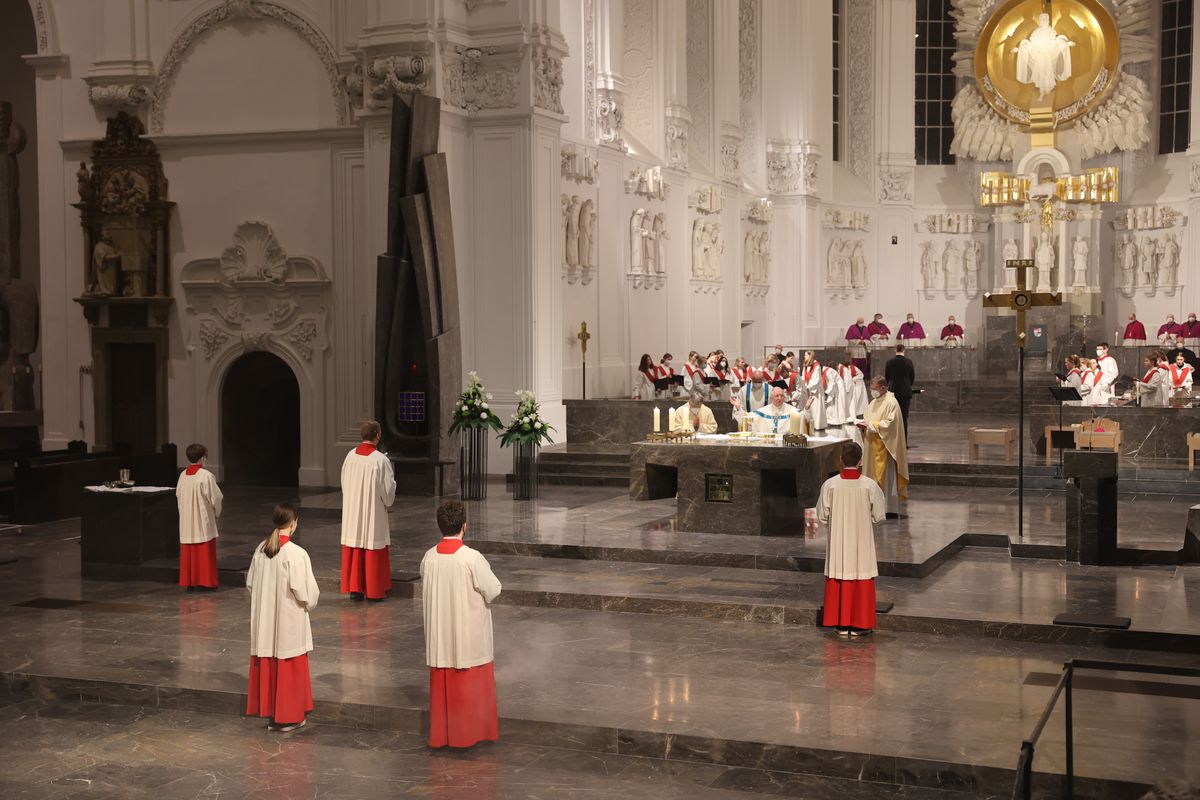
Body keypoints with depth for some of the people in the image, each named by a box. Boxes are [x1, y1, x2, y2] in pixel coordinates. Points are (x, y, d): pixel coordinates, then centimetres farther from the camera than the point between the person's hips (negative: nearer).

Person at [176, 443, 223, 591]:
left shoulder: (183, 475, 1)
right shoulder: (206, 475, -15)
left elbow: (178, 496, 8)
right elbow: (215, 497, -12)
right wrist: (216, 512, 7)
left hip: (186, 522, 5)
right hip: (203, 521, -5)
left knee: (188, 551, 10)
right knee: (205, 551, 3)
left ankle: (189, 581, 12)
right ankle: (205, 580, 4)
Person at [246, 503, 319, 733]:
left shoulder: (260, 550, -1)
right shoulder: (296, 553, -20)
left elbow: (250, 584, 8)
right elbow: (304, 591, -18)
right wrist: (311, 602, 4)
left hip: (265, 621, 6)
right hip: (289, 621, -5)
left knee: (266, 666, 13)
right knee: (289, 668, 6)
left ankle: (269, 714, 22)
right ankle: (288, 717, 14)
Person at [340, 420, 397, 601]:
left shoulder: (350, 456, -2)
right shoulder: (381, 460, -17)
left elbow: (345, 484, 8)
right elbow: (388, 489, -11)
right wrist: (388, 501, 10)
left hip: (352, 511, 4)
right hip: (373, 512, -4)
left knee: (353, 550, 10)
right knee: (373, 549, 5)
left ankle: (354, 588, 12)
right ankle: (374, 590, 10)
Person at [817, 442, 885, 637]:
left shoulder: (830, 485, -11)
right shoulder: (870, 486, -12)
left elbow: (822, 515, -3)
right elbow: (879, 515, -4)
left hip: (838, 543, 1)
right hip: (862, 542, -1)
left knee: (838, 581, 11)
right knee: (861, 581, 8)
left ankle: (841, 624, 15)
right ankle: (859, 624, 12)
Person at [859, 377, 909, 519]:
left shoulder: (891, 403, -11)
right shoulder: (874, 403, 16)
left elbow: (890, 423, -19)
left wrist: (870, 425, -18)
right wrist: (864, 424, 0)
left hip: (885, 446, -8)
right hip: (873, 446, 8)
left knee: (887, 477, -6)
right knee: (875, 476, 9)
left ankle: (891, 510, -3)